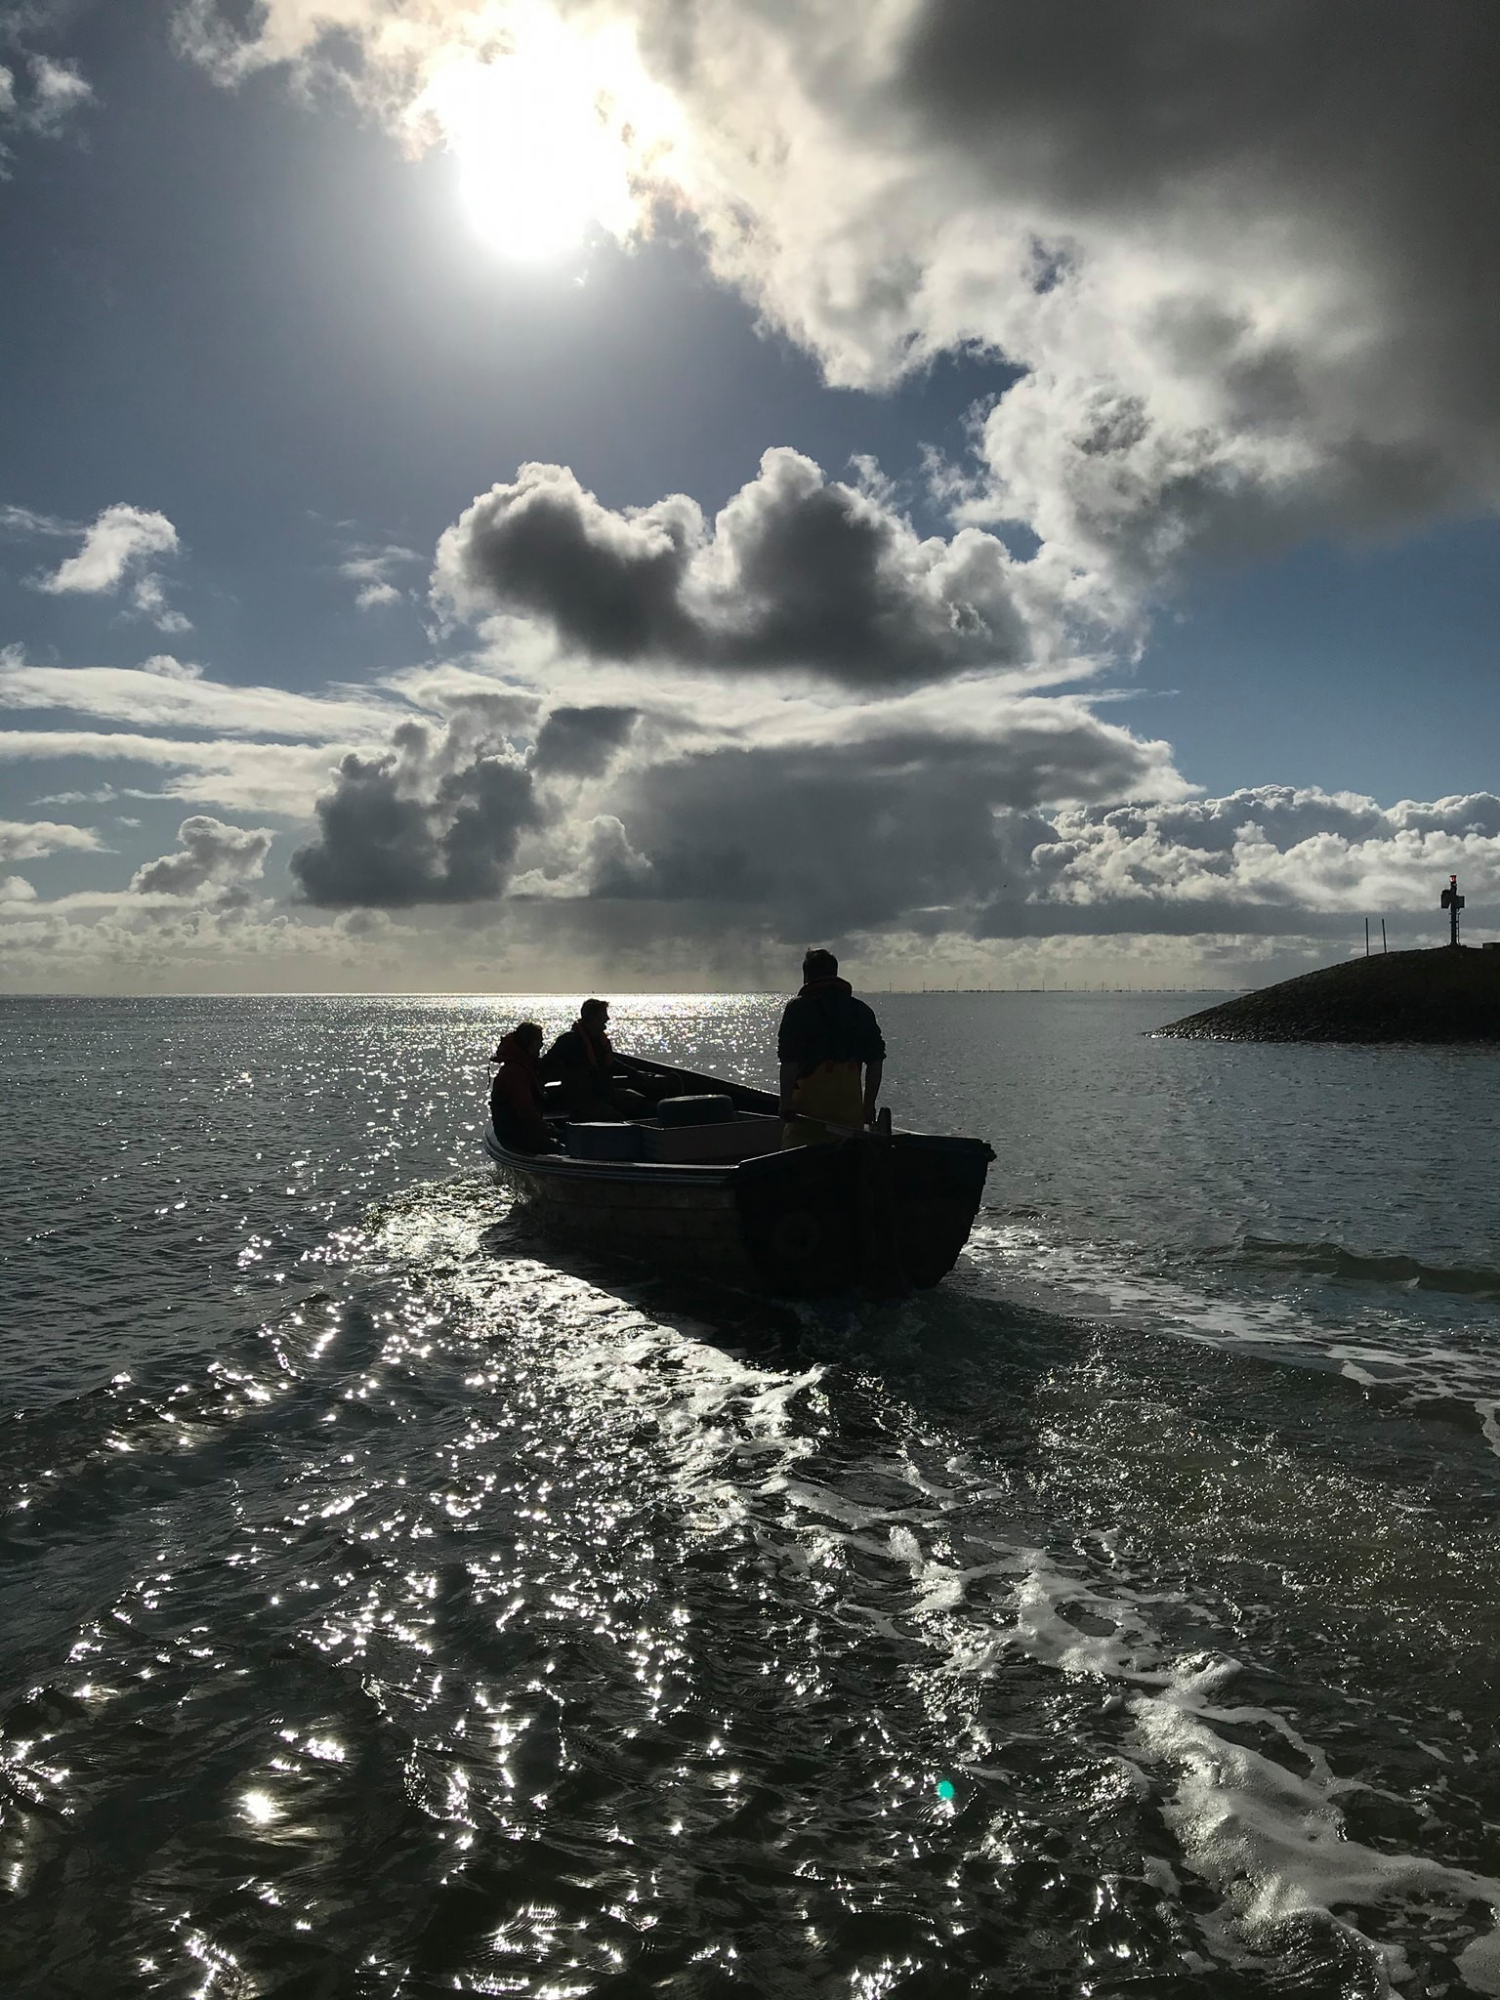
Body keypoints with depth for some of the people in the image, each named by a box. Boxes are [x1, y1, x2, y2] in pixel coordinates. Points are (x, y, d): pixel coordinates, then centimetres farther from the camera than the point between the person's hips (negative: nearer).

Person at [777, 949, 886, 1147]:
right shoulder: (861, 1010, 10)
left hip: (808, 1107, -4)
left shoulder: (799, 1008, -5)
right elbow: (876, 1061, 9)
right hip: (850, 1110, 5)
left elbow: (789, 1062, -12)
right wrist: (869, 1104, 14)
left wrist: (785, 1104, -10)